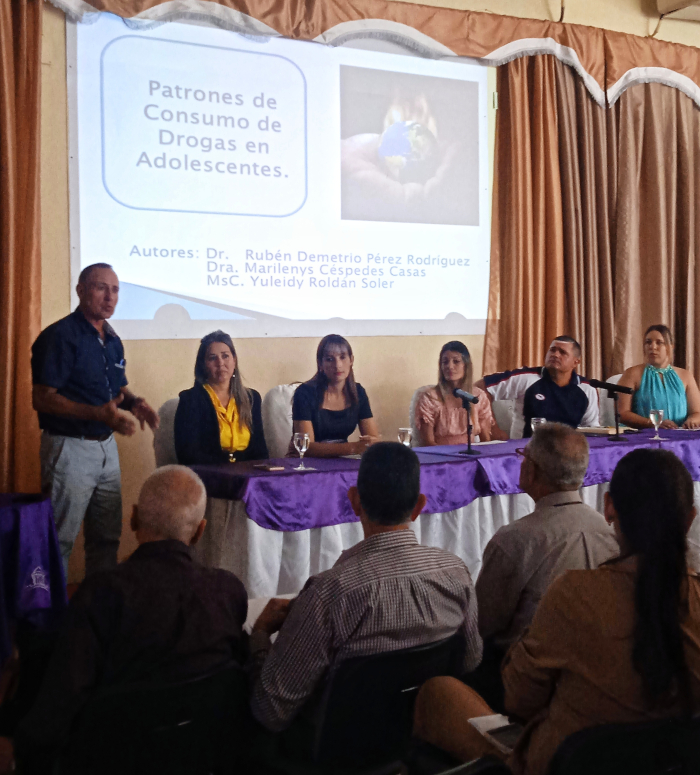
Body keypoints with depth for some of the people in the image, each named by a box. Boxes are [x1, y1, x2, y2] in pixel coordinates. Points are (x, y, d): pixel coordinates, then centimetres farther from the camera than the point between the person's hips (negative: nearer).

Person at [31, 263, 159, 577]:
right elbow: (41, 398, -18)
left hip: (106, 446, 8)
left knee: (107, 537, 15)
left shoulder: (112, 340, 11)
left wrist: (134, 402, -1)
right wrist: (98, 414, -28)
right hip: (70, 447, -8)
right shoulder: (60, 336, -13)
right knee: (59, 541, -2)